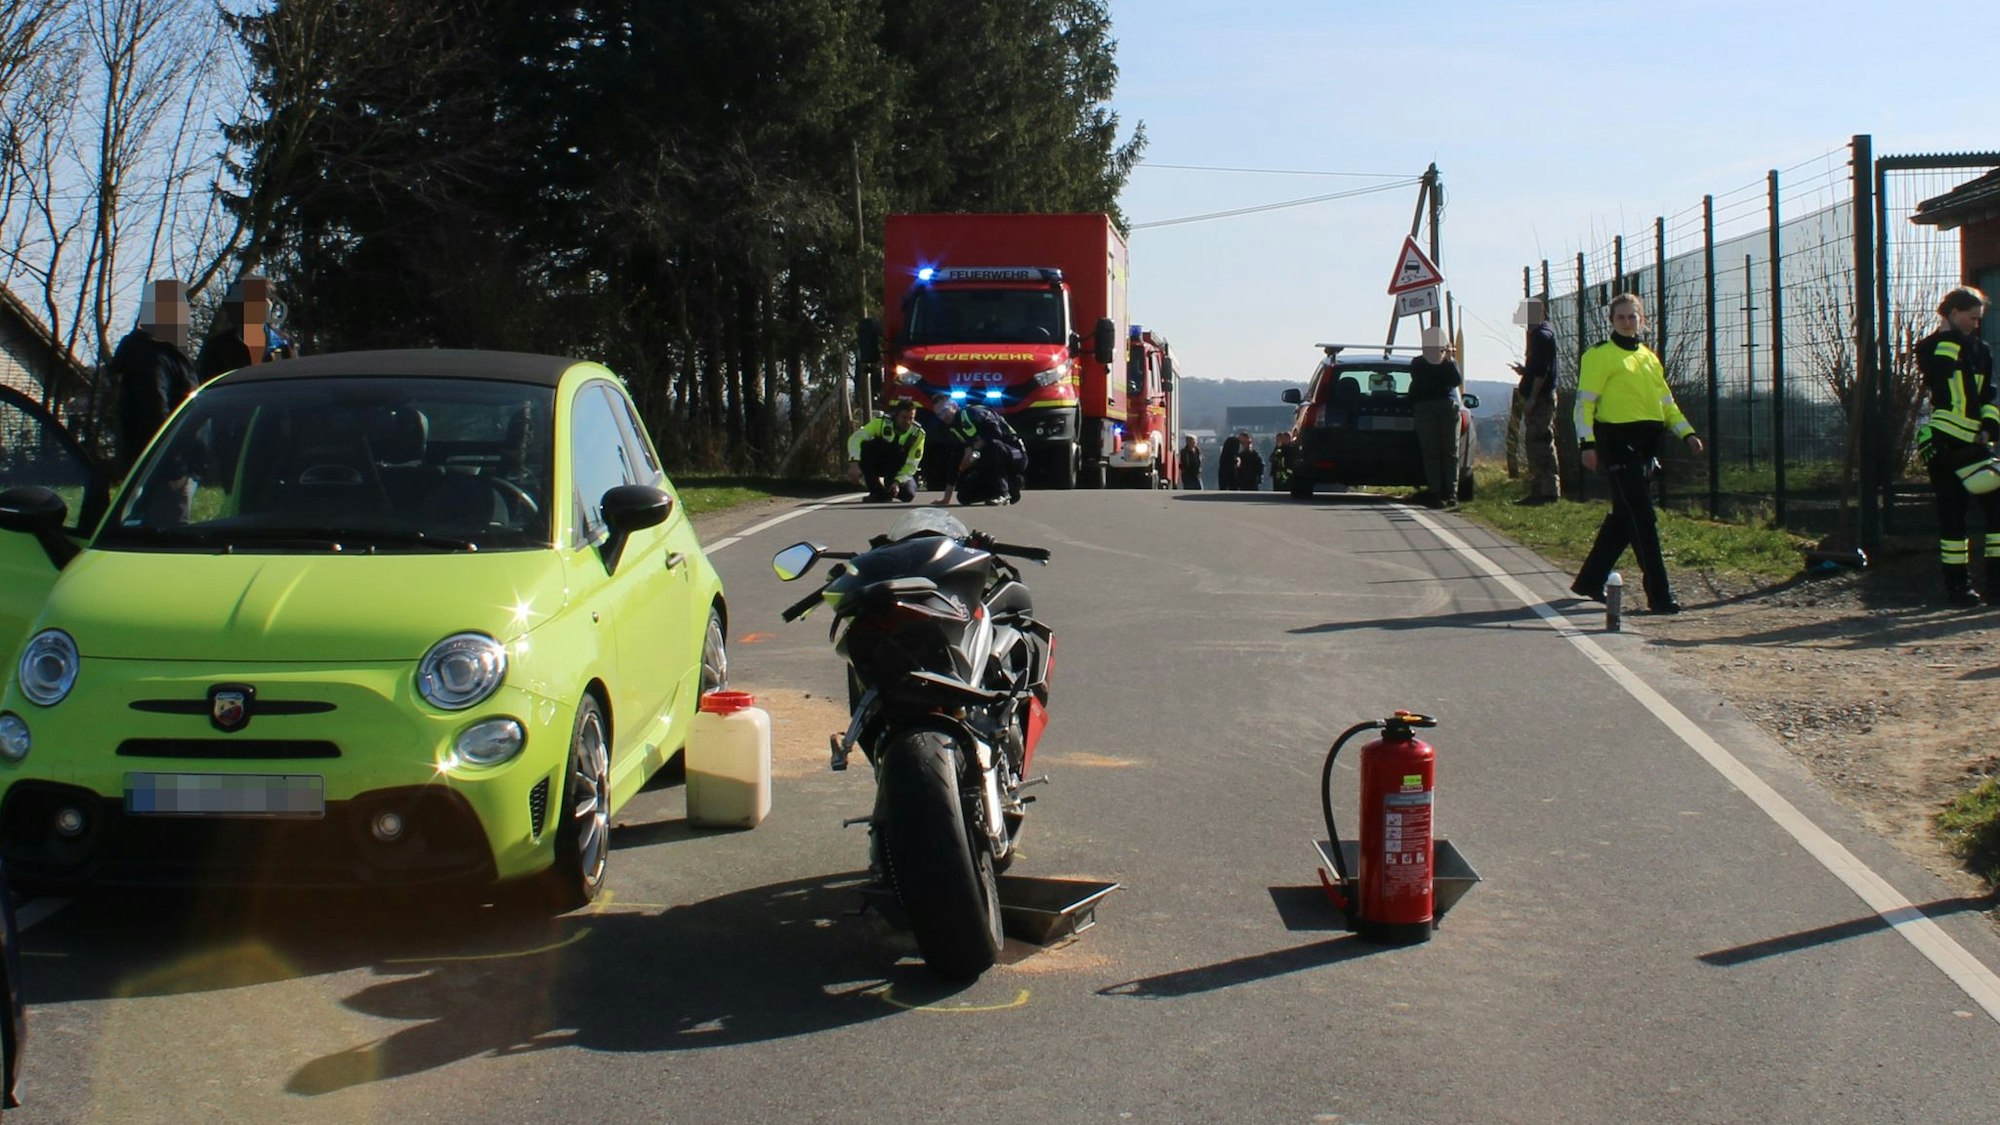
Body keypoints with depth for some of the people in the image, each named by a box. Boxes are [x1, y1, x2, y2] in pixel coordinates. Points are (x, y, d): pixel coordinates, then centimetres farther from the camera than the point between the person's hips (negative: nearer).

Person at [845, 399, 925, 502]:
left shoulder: (918, 433, -18)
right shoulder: (881, 422, -22)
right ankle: (876, 492, -20)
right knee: (864, 446, -32)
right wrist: (854, 463, -47)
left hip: (898, 470, 1)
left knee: (908, 495, -26)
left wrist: (898, 482, -31)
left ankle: (889, 489, 13)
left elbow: (911, 464, -16)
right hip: (877, 462, -1)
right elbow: (856, 438, -32)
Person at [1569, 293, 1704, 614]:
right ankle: (1659, 594, -10)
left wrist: (1687, 432, 10)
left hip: (1646, 443, 7)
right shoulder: (1600, 356, -3)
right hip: (1617, 441, -7)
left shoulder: (1650, 357, 18)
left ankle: (1589, 581, 25)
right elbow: (1584, 403, -8)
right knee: (1643, 518, -11)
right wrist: (1588, 444, -17)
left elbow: (1666, 401, 23)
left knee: (1624, 516, 12)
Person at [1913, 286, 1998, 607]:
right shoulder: (1930, 347, 1)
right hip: (1942, 444, -5)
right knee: (1952, 514, -1)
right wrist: (1949, 336, -15)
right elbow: (1938, 377, -19)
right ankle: (1957, 586, 6)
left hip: (1974, 442, 5)